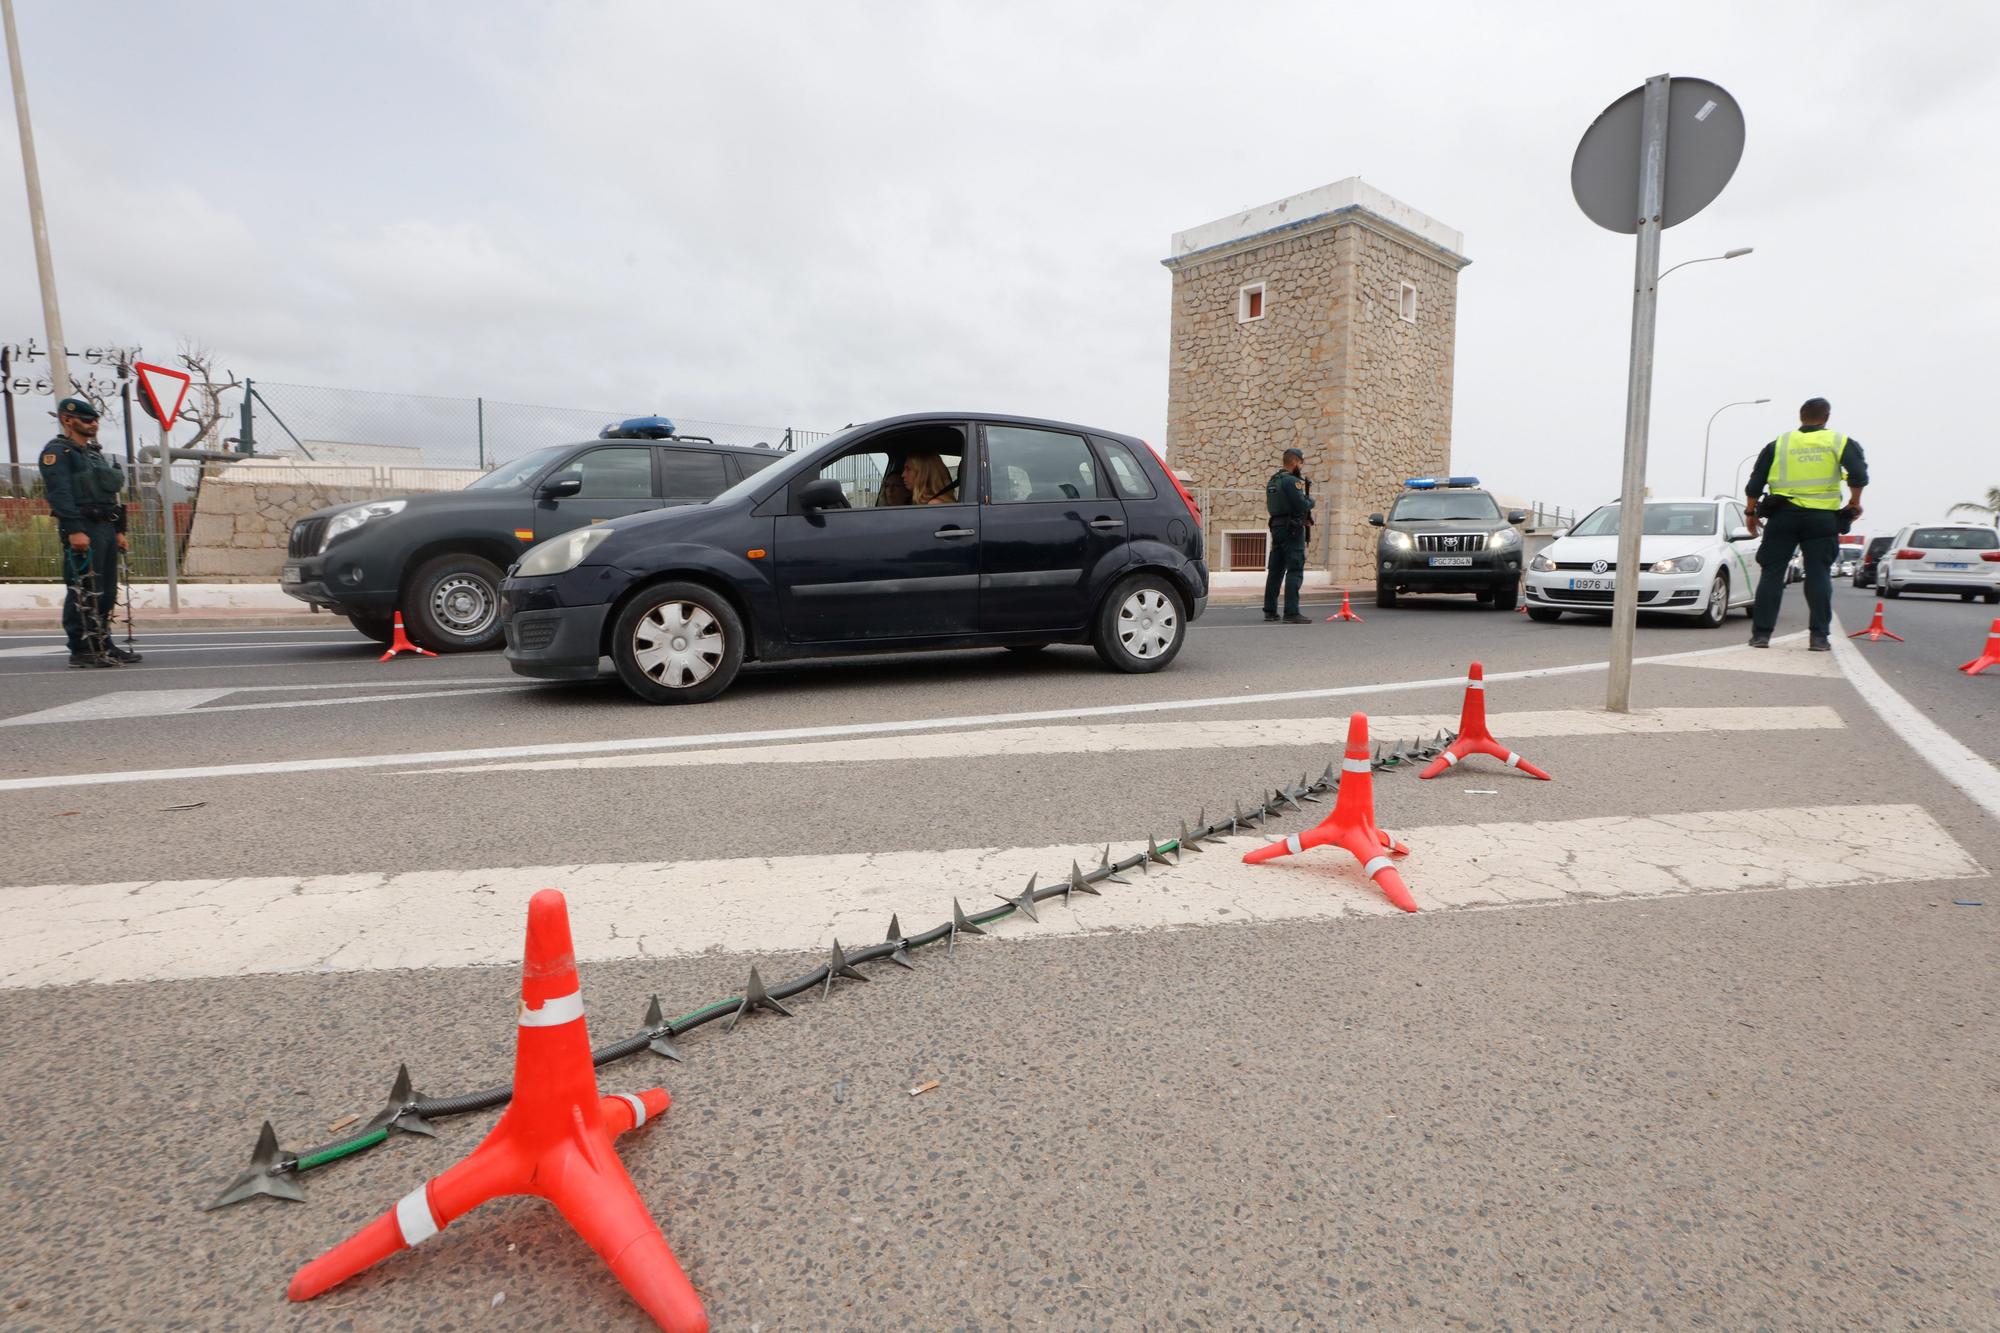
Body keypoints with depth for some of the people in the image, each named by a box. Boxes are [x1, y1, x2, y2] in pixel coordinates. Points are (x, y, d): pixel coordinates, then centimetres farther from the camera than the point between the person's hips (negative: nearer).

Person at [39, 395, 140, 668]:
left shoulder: (95, 453, 23)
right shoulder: (57, 452, -4)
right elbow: (60, 494, -15)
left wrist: (118, 530, 18)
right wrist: (74, 530, -23)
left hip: (106, 527, 9)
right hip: (82, 529, -9)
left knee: (106, 592, 10)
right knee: (83, 592, -8)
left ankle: (103, 645, 16)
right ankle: (80, 650, -4)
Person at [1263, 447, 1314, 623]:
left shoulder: (1272, 481, 15)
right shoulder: (1292, 481, -13)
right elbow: (1302, 505, -20)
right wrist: (1311, 499, 3)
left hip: (1276, 527, 9)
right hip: (1292, 529, -9)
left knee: (1275, 570, 12)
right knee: (1294, 571, -9)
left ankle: (1270, 610, 15)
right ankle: (1291, 613, -13)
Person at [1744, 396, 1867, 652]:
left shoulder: (1778, 443, 8)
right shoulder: (1840, 442, 4)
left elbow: (1755, 482, 5)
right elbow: (1858, 473, -8)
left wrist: (1751, 511, 12)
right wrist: (1855, 503, 6)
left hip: (1783, 516, 0)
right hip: (1822, 518, 0)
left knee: (1772, 573, 2)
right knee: (1819, 575, 2)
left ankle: (1761, 633, -1)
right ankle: (1819, 636, -1)